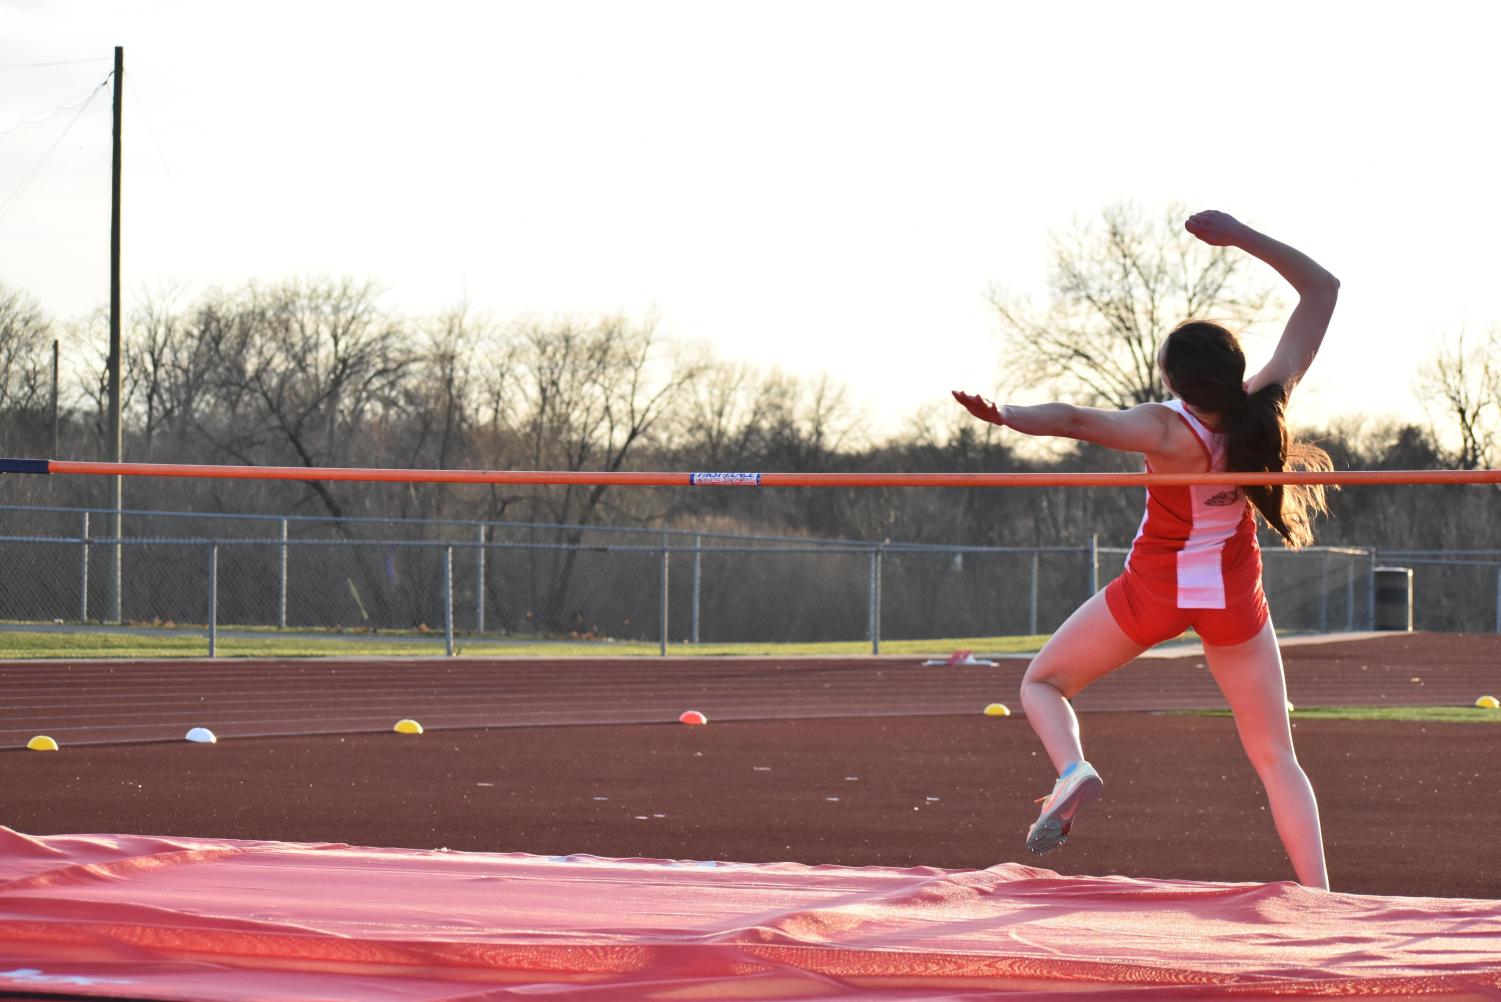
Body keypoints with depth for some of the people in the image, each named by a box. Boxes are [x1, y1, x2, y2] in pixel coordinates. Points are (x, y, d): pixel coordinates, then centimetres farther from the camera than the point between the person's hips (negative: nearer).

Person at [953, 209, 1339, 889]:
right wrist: (1242, 237, -18)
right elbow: (1322, 289, -13)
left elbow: (1076, 420, -45)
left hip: (1155, 592, -3)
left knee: (1042, 682, 18)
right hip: (1233, 599, 3)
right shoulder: (1268, 403, -20)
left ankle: (1071, 768, -13)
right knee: (1275, 758, 9)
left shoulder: (1169, 434, -31)